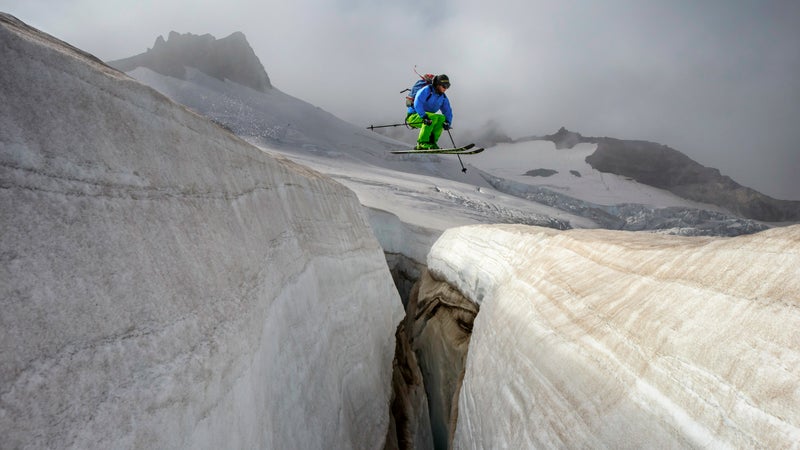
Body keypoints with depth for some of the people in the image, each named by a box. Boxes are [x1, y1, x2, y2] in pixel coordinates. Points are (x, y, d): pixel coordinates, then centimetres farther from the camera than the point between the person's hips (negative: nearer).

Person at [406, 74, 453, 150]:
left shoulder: (443, 97, 7)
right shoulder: (426, 90, -15)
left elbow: (448, 111, 6)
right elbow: (417, 104, -28)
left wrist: (448, 122, -14)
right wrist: (424, 116, -39)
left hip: (426, 116, 7)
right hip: (413, 117, -7)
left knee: (442, 118, -13)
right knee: (433, 117, -32)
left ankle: (432, 142, -13)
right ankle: (422, 144, -32)